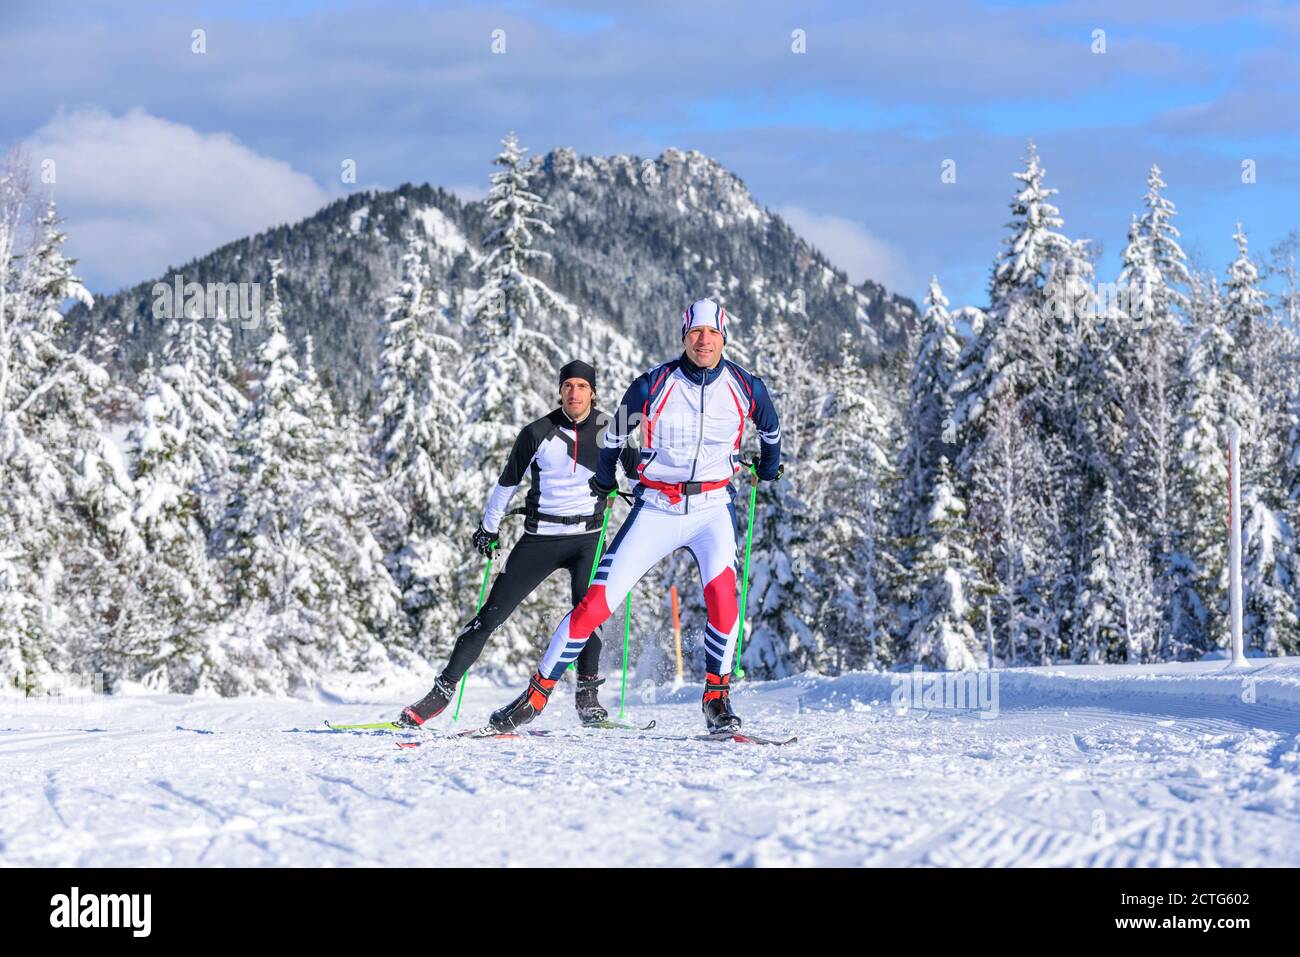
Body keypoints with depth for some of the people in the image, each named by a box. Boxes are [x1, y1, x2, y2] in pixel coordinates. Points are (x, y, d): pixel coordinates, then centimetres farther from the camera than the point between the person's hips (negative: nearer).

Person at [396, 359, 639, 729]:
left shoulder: (609, 429, -2)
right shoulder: (538, 433, -4)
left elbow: (637, 468, 14)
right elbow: (508, 480, 9)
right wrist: (489, 525, 12)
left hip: (587, 536, 0)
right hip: (540, 538, 0)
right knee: (491, 614, -2)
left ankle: (588, 695, -12)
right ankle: (443, 690, 5)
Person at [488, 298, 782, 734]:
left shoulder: (745, 387, -5)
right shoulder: (653, 385, -10)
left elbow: (769, 425, 19)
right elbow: (616, 431, 11)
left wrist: (769, 467, 35)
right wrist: (604, 478, 25)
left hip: (713, 506, 0)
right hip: (656, 507, 0)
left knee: (721, 590, -27)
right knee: (598, 600, -7)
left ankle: (716, 697, -10)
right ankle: (537, 694, 3)